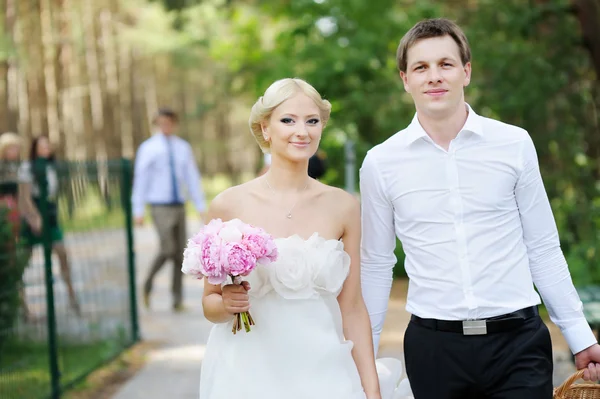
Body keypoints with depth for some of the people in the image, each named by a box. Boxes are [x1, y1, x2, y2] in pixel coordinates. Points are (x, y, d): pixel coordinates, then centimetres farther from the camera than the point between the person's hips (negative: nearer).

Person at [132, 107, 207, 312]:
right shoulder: (147, 148, -5)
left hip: (179, 206, 4)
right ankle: (148, 284, 8)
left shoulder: (183, 147, 7)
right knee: (168, 250, -17)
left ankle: (177, 299, 7)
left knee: (180, 254, 1)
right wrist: (138, 211, -10)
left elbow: (193, 177, 6)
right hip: (159, 208, -4)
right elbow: (140, 180, -6)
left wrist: (201, 206, 0)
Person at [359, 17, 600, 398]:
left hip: (517, 341, 0)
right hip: (434, 346, 1)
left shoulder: (514, 144, 0)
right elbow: (376, 266, 9)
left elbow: (543, 250, 6)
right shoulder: (381, 163, 1)